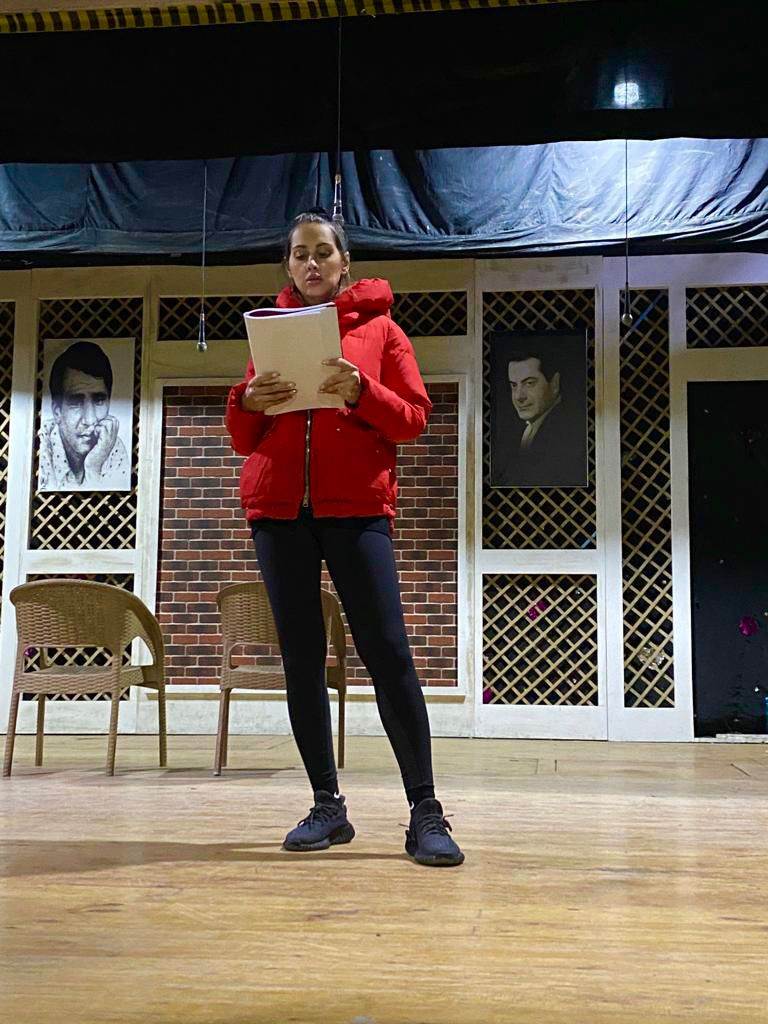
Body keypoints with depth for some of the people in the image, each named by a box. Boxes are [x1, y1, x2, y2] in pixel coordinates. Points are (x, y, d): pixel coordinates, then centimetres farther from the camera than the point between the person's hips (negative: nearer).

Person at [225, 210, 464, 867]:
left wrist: (361, 391, -15)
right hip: (279, 506, 4)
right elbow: (244, 441, 16)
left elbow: (414, 418, 3)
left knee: (388, 652, -10)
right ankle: (328, 806, 12)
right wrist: (248, 402, -6)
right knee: (301, 657, 3)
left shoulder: (378, 326, 11)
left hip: (357, 504, -3)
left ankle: (425, 813, -5)